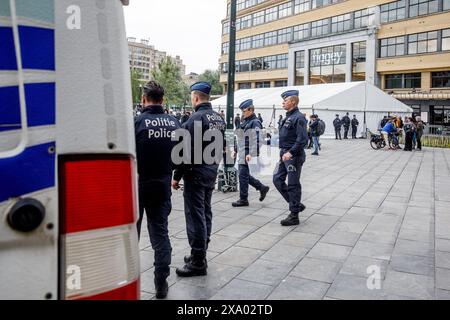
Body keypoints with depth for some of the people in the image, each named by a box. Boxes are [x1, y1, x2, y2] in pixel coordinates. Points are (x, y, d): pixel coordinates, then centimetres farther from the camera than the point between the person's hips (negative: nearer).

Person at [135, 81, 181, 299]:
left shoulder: (137, 122, -15)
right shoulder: (175, 123, 0)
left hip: (138, 184, -3)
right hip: (163, 185, 3)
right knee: (160, 231, 12)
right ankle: (161, 284, 15)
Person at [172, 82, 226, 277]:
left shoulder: (196, 118, -16)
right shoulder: (219, 118, 11)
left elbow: (187, 151, -19)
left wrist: (176, 176, -12)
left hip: (196, 173, -9)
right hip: (212, 173, 9)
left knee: (195, 216, -3)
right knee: (205, 213, 15)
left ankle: (198, 262, 4)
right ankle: (200, 255, 27)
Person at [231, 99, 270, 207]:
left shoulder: (255, 123, -13)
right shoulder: (246, 122, 17)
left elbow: (256, 140, -21)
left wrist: (251, 154, -25)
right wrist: (236, 150, 20)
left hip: (248, 155, -10)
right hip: (242, 154, 10)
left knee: (243, 176, -3)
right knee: (244, 175, 14)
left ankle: (243, 200, 9)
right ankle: (262, 188, 26)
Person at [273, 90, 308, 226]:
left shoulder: (299, 118, -14)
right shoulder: (288, 117, 15)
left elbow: (303, 139, -22)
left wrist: (290, 152, -25)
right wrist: (283, 152, 17)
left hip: (294, 156, -10)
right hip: (285, 155, 10)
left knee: (293, 185, -1)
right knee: (277, 179, 10)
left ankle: (294, 216, 10)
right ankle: (297, 205, 22)